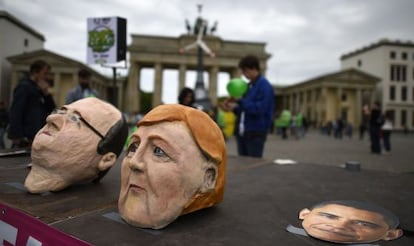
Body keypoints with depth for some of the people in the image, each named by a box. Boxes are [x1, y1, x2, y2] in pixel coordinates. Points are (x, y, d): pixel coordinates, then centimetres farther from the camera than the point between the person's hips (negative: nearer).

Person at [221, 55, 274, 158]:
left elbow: (260, 108, -20)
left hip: (256, 133, -8)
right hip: (242, 132, 8)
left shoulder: (264, 85, -9)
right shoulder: (248, 86, 16)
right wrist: (232, 108, 3)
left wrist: (240, 101, -21)